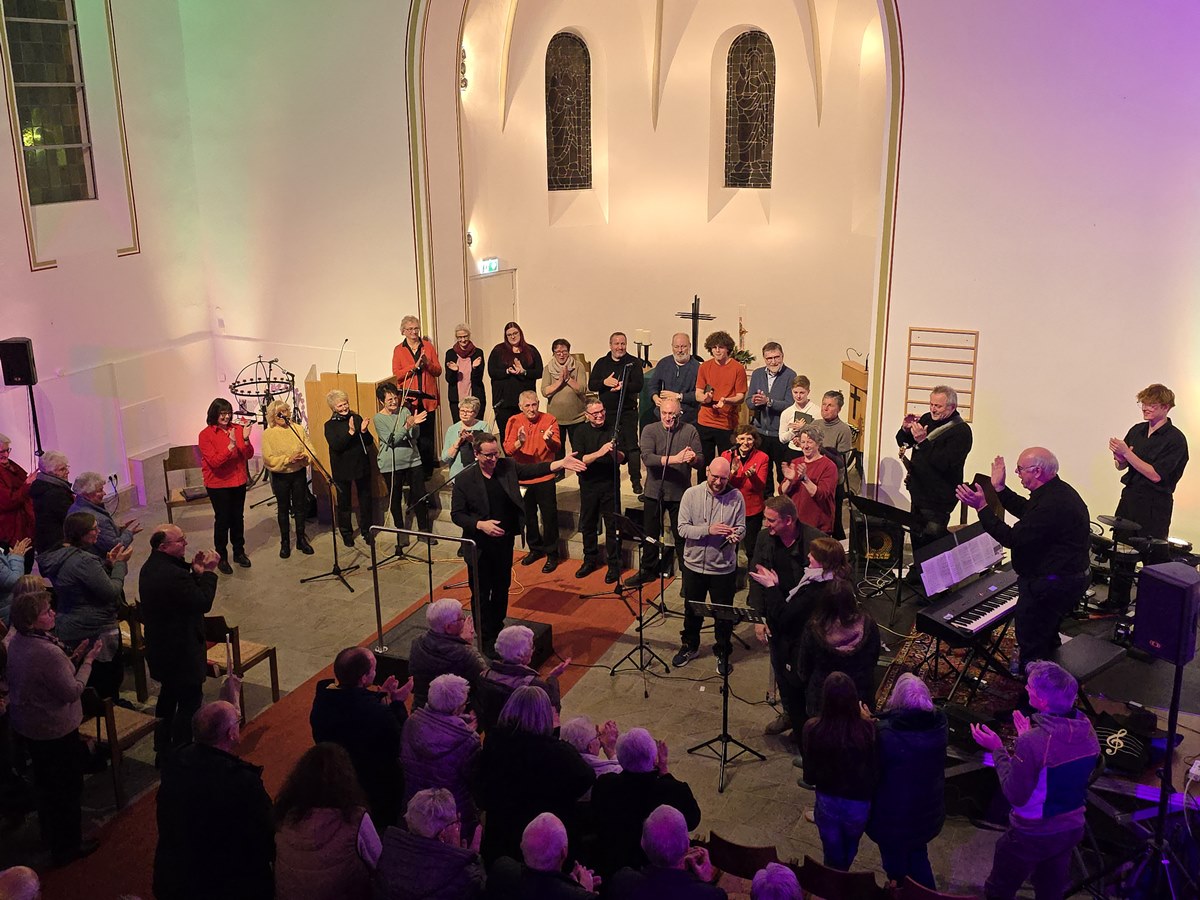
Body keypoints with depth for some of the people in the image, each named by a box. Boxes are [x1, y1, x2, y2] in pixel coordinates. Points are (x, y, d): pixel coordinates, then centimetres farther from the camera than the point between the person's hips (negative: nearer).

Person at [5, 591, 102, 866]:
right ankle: (68, 847, 27)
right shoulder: (48, 652, -33)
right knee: (68, 788, 11)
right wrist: (88, 660, -15)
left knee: (45, 782, 28)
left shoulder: (18, 642, -5)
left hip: (26, 725, 9)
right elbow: (73, 691, -24)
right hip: (55, 730, -9)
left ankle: (50, 833, 48)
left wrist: (74, 657, -1)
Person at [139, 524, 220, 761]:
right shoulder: (173, 574, -29)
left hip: (159, 648, 10)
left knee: (169, 695, 23)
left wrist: (195, 571, -1)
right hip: (182, 651, -10)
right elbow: (203, 603, -23)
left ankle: (163, 750, 35)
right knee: (190, 701, 2)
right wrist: (208, 572, -15)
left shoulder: (150, 567, 4)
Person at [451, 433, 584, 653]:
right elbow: (456, 514, -9)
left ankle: (498, 630, 35)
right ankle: (485, 638, 19)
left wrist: (561, 463, -21)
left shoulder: (507, 467, -2)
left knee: (502, 589, 17)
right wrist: (480, 525, -23)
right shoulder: (464, 480, -11)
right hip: (479, 546, -4)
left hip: (504, 542, 4)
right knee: (481, 593, 6)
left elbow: (533, 470, -7)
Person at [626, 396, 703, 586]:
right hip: (654, 491, 2)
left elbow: (701, 462, -10)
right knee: (650, 534, 15)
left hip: (680, 493, -2)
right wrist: (674, 459, -33)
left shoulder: (690, 431, -5)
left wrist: (694, 458, -34)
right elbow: (647, 457, -21)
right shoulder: (650, 430, -5)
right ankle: (648, 570, 32)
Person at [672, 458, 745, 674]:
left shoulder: (736, 497, -9)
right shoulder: (691, 494, -10)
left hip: (724, 567, -1)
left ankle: (723, 653, 33)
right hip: (694, 564, 1)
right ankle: (689, 646, 41)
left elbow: (741, 528, -4)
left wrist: (735, 535, -28)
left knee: (724, 614, 12)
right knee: (692, 610, 20)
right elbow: (682, 528, -13)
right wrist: (708, 530, -27)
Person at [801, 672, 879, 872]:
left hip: (827, 802, -1)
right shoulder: (867, 729, -27)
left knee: (833, 856, 25)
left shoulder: (813, 729, -24)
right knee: (849, 851, 33)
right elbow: (876, 772, -12)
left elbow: (809, 777, -14)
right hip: (859, 804, 1)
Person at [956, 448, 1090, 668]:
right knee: (1046, 637, 29)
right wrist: (1000, 489, 21)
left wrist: (982, 507, -25)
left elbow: (1012, 538, -28)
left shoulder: (1052, 505, -30)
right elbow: (1025, 510, 24)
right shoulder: (1057, 491, 6)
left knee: (1031, 648, -1)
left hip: (1053, 586, -12)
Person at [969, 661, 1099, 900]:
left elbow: (1016, 795, -23)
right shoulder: (1086, 729, -9)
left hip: (1032, 834, -6)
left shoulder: (1032, 741, -32)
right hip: (1072, 829, 6)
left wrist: (997, 750, -15)